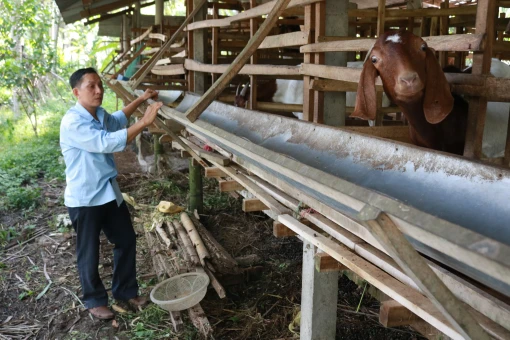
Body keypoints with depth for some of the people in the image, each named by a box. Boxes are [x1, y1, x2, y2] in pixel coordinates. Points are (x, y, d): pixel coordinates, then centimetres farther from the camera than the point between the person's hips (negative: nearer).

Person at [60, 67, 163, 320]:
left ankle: (125, 291, 34)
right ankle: (94, 300, 30)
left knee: (126, 240, 16)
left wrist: (140, 100, 28)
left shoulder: (100, 114, 5)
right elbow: (108, 143, -35)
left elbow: (117, 121, 30)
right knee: (89, 253, 9)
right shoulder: (73, 122, -23)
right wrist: (144, 122, -36)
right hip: (84, 199, -8)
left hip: (109, 193, 9)